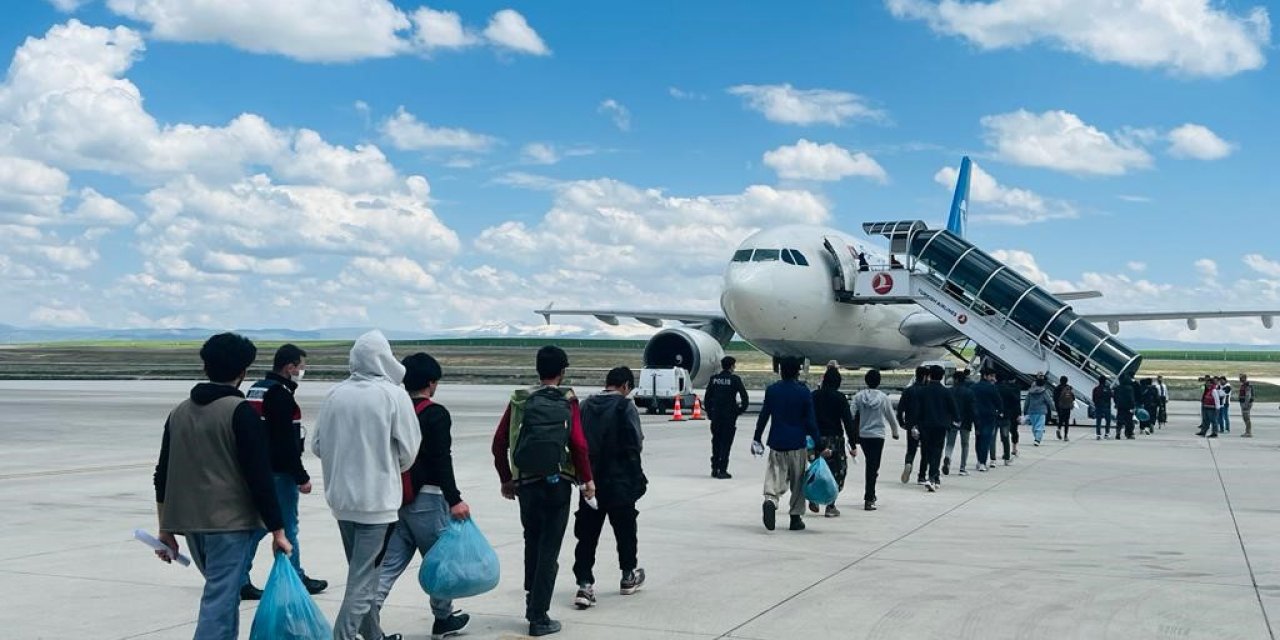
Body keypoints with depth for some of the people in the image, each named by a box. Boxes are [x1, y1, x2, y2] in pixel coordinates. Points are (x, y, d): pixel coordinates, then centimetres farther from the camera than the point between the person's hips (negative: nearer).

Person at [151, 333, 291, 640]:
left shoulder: (179, 412, 11)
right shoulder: (241, 413, -10)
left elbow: (163, 474, 13)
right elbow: (260, 476, -14)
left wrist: (166, 529, 20)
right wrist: (278, 530, -10)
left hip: (191, 523, 7)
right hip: (231, 523, -7)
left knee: (223, 593, 23)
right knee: (220, 603, -6)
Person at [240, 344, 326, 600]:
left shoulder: (255, 390, 13)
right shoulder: (281, 395, -17)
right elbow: (288, 442, -21)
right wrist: (302, 477, -16)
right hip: (278, 473, -9)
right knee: (287, 526, 3)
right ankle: (296, 580, 14)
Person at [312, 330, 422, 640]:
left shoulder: (335, 394, -1)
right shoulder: (394, 395, -12)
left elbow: (317, 445, 3)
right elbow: (409, 450, -6)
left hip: (341, 498, 5)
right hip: (377, 499, -5)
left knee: (361, 574, 20)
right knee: (363, 580, 0)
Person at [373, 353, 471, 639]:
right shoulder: (436, 414, -11)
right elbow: (442, 460, -17)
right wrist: (454, 499, -17)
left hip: (395, 496, 6)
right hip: (426, 498, -6)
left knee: (391, 561, 8)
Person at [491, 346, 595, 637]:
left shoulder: (519, 399, 4)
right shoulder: (567, 400, -3)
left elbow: (499, 443, 3)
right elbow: (578, 444, -11)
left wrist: (506, 479, 14)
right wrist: (587, 479, 1)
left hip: (526, 483, 3)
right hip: (558, 483, -3)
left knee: (532, 542, 22)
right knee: (549, 548, 2)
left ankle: (532, 599, 27)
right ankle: (539, 617, 2)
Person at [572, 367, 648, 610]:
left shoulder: (586, 406, 3)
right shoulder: (625, 406, -12)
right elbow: (636, 444, -15)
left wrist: (584, 475, 13)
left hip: (590, 481, 3)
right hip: (620, 480, -3)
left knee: (587, 532, 4)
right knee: (625, 528, 16)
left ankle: (585, 584, -5)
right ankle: (629, 576, 32)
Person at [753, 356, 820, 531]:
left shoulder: (771, 390, 3)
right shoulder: (804, 392, -5)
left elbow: (763, 416, 7)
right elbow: (810, 421, -6)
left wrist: (756, 439, 16)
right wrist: (817, 443, 0)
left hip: (776, 443, 2)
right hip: (797, 444, -2)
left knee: (775, 475, 3)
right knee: (797, 482, 9)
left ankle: (770, 500, -27)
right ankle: (796, 518, 14)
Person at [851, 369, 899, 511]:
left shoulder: (859, 397, -3)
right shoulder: (884, 398, -6)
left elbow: (853, 416, -5)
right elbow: (891, 417, 3)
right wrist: (895, 432, 21)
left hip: (862, 435, 3)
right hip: (877, 435, -3)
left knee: (870, 465, 21)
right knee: (873, 467, -1)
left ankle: (871, 495, 26)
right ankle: (868, 499, -5)